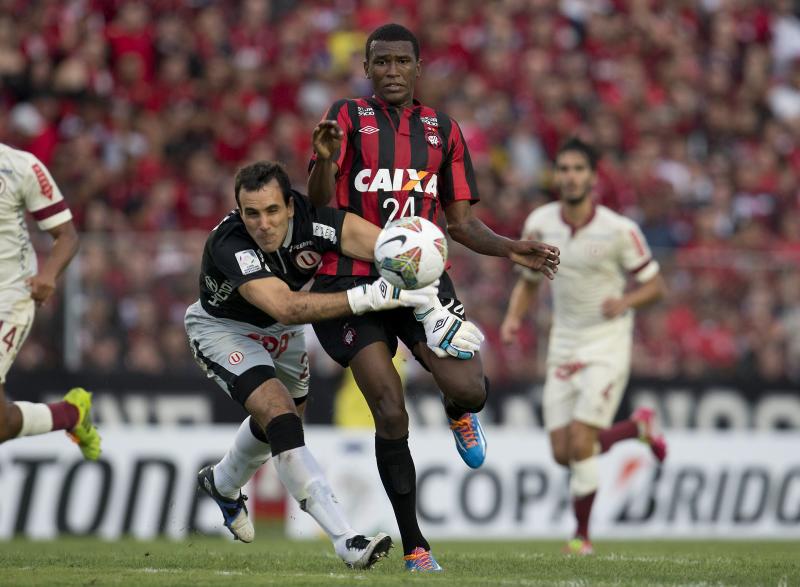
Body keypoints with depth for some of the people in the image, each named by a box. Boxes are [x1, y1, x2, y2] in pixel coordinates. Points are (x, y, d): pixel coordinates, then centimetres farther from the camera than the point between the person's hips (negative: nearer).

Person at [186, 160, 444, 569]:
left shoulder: (311, 221, -30)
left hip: (280, 332, 6)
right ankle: (345, 542, -30)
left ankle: (222, 484, 57)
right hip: (223, 328, -6)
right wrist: (371, 297, -58)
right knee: (279, 415, -26)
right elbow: (285, 307, -51)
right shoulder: (228, 245, -40)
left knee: (278, 422, 25)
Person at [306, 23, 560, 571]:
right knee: (391, 416, -12)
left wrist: (510, 249, -2)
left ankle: (459, 412, 22)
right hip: (352, 277, -2)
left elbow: (461, 222, 15)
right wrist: (325, 159, -27)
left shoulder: (443, 130, 13)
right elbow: (320, 205, -7)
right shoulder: (347, 118, 3)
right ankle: (414, 545, 1)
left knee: (470, 390, -18)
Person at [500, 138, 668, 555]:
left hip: (607, 346, -5)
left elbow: (654, 285, -4)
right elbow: (528, 282, 12)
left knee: (580, 445, -15)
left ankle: (582, 535, 3)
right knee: (562, 453, 2)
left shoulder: (619, 230, -13)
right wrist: (513, 318, -7)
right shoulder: (539, 224, -1)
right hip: (564, 345, 5)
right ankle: (637, 428, 30)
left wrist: (626, 301, -24)